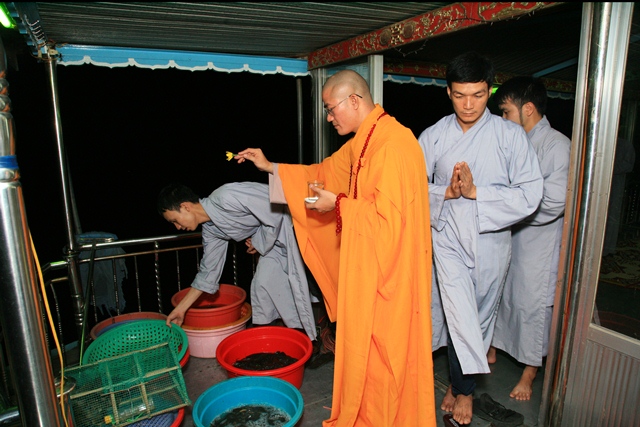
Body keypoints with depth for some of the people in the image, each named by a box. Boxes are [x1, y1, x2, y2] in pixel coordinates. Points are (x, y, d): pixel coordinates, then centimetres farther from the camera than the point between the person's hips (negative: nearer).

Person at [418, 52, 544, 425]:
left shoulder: (511, 135, -5)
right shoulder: (433, 136, -1)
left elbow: (530, 196, -12)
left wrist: (475, 191, -20)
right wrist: (446, 191, -20)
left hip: (492, 238, 1)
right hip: (449, 237, 0)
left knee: (481, 317, 13)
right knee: (459, 314, -9)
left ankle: (459, 381, 35)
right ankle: (465, 389, 13)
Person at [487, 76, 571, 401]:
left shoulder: (557, 145, -15)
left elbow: (553, 203, -22)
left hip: (538, 243, -6)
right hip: (506, 235, 6)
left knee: (532, 304, 6)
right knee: (498, 293, 16)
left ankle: (529, 373, 25)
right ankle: (492, 348, 37)